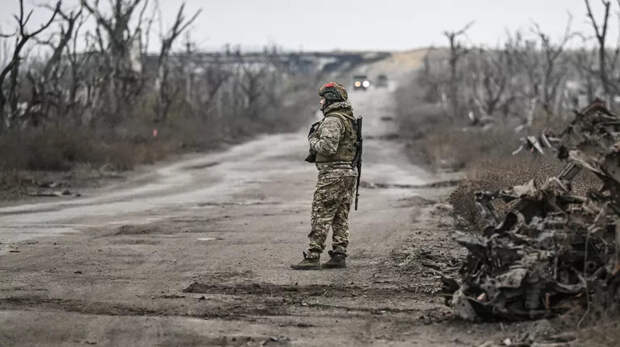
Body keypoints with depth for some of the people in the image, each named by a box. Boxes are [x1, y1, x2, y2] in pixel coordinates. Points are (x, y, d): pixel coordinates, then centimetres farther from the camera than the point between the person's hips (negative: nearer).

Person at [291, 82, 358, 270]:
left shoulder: (332, 120, -15)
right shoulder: (350, 119, 16)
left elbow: (328, 147, -25)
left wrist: (313, 140, -7)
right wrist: (316, 154, 15)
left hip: (332, 173, -10)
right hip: (349, 172, 10)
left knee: (321, 217, -8)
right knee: (341, 217, 10)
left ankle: (312, 258, -9)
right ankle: (339, 256, 11)